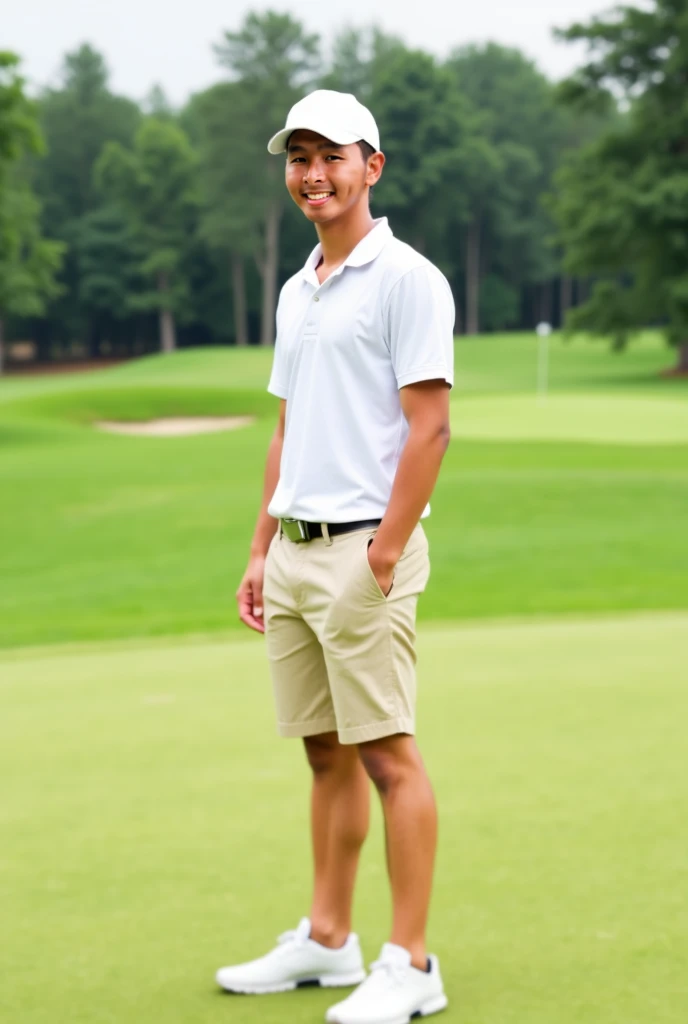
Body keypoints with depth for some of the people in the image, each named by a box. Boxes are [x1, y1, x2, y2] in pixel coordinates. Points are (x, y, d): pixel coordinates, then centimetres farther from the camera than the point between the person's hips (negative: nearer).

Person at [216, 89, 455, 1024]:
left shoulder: (406, 279, -8)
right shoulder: (295, 293, 17)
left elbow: (429, 426, -14)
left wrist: (383, 557, -17)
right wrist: (261, 551, 16)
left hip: (363, 550, -8)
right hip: (295, 551, 8)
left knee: (388, 755, -6)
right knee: (327, 754, 13)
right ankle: (327, 941, 22)